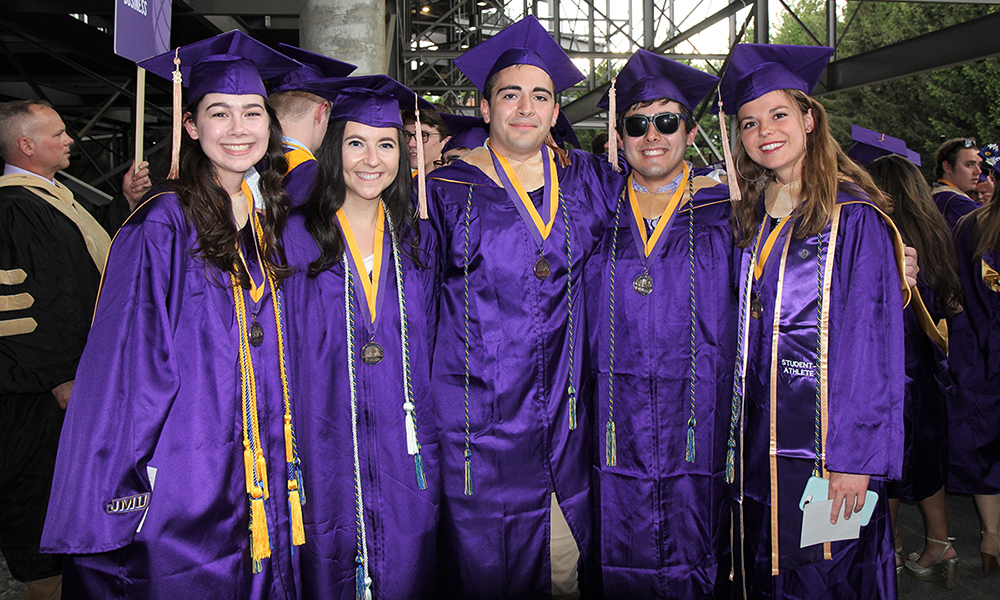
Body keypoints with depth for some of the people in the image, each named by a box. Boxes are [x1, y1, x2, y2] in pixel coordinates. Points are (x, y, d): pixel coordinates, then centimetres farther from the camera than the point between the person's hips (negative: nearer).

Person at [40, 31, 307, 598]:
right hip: (183, 483, -5)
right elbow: (130, 362, -13)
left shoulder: (267, 221, 7)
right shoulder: (164, 225, -11)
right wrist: (130, 486, -15)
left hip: (258, 485, 6)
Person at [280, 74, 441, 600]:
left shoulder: (418, 241, 6)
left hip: (407, 457, 3)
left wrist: (435, 439, 8)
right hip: (325, 454, -2)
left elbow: (431, 347, 11)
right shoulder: (295, 237, -4)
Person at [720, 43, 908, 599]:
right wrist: (734, 438, 7)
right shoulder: (749, 218, 8)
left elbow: (874, 343, -14)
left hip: (825, 445, -5)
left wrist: (856, 454, -17)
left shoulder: (854, 218, -10)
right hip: (758, 443, 6)